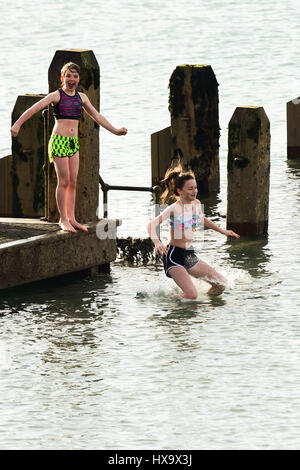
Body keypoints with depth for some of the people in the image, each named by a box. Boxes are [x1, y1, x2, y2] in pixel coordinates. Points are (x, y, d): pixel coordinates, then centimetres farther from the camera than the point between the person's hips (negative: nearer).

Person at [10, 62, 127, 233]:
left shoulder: (81, 97, 13)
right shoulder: (56, 96, -3)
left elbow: (97, 116, 19)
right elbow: (34, 109, -9)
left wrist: (115, 131, 16)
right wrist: (18, 124, -20)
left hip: (74, 142, 5)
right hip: (59, 140, -5)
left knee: (73, 182, 5)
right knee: (64, 181, -8)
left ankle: (71, 218, 10)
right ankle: (63, 220, -4)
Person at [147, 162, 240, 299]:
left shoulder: (196, 204, 5)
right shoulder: (174, 209, -17)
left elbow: (203, 220, 28)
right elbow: (152, 225, -25)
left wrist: (223, 231, 29)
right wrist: (157, 243, -43)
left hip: (189, 255, 8)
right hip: (174, 256, -8)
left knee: (221, 283, 5)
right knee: (191, 295, -21)